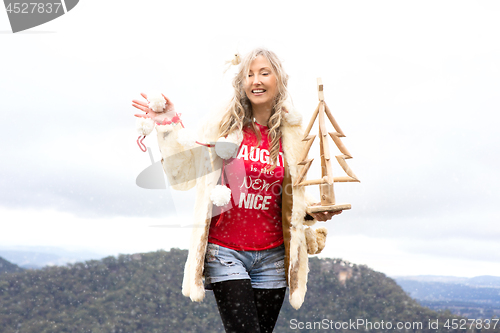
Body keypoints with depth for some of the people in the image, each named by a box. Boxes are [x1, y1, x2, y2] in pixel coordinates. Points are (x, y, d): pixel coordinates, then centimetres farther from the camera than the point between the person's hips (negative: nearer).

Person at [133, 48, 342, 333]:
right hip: (225, 251, -3)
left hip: (272, 256, 3)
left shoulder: (292, 136, 6)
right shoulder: (223, 125, -3)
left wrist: (313, 211, -4)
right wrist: (170, 126, -8)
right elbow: (186, 174, 0)